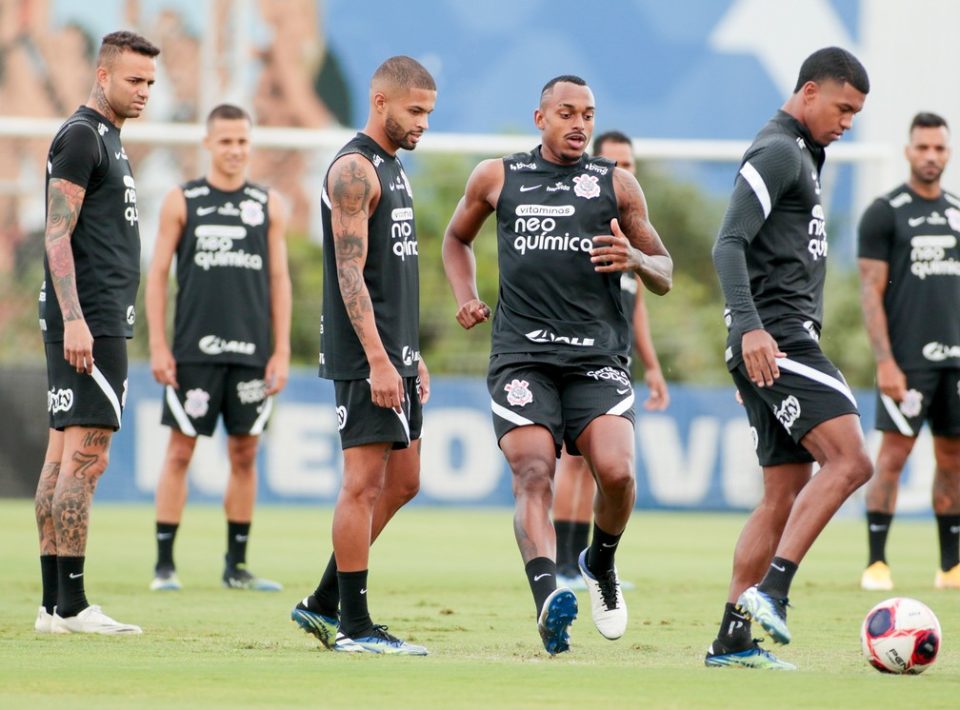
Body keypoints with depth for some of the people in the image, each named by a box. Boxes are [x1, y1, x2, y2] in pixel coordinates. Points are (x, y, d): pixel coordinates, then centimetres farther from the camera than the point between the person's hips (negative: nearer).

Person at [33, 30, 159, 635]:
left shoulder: (109, 138, 21)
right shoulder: (81, 136, -10)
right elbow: (57, 233, -17)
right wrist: (74, 318, -23)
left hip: (95, 320, 10)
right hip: (89, 323, -10)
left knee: (65, 457, 8)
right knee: (85, 455, -12)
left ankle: (54, 606, 9)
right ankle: (70, 604, -14)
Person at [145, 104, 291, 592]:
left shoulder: (269, 205, 9)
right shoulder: (181, 202, 3)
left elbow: (279, 279, 10)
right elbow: (157, 274, 3)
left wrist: (281, 351, 4)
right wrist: (157, 346, -4)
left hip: (251, 352, 2)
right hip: (193, 350, -2)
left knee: (244, 454, 5)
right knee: (180, 451, -3)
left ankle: (236, 566, 12)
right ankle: (164, 564, 1)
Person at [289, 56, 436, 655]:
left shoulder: (391, 169, 19)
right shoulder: (354, 168, -11)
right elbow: (350, 272, -18)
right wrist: (377, 359, -23)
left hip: (396, 354, 10)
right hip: (365, 357, -10)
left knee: (403, 482, 11)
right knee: (365, 482, -7)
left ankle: (323, 604, 18)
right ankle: (354, 627, -4)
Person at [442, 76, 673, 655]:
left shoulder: (616, 184, 13)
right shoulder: (497, 178, 13)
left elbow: (666, 276, 16)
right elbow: (457, 238, 31)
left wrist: (636, 259, -7)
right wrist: (467, 298, 14)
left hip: (598, 357, 0)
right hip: (522, 356, 0)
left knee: (616, 472, -19)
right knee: (533, 475, -20)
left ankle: (602, 564, 12)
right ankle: (549, 596, -35)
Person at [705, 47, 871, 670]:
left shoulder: (801, 155, 24)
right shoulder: (778, 152, -8)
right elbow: (729, 245, -19)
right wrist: (750, 326, -30)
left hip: (787, 342, 10)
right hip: (773, 339, -10)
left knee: (786, 495, 7)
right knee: (849, 459, -20)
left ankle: (733, 638, 5)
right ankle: (771, 590, -24)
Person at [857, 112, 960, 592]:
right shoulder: (884, 213, -3)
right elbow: (871, 292, -7)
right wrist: (885, 362, -15)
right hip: (908, 359, -6)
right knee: (894, 453, -8)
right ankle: (876, 564, -5)